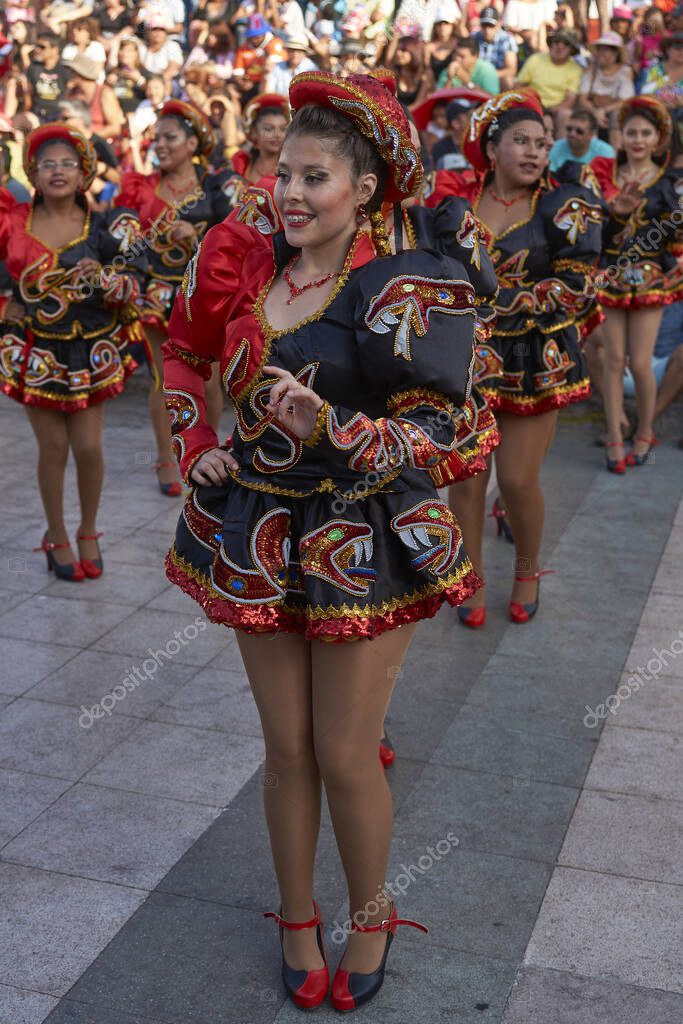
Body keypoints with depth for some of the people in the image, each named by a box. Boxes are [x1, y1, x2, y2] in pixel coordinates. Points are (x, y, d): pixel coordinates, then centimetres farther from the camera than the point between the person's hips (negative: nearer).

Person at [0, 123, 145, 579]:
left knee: (89, 447, 0)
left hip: (90, 353, 0)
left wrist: (104, 277, -22)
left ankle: (89, 532, 22)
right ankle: (57, 536, 22)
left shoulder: (103, 228, -3)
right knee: (53, 447, 4)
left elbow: (132, 289, -5)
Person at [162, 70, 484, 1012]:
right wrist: (196, 447, 5)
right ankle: (298, 920, 35)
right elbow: (185, 353, 17)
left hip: (364, 541, -4)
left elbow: (434, 428, -16)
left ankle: (371, 920, 31)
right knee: (287, 748, 13)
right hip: (259, 534, 4)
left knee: (345, 755, 4)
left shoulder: (412, 288, -13)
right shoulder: (248, 267, 0)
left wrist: (333, 429, -31)